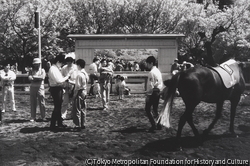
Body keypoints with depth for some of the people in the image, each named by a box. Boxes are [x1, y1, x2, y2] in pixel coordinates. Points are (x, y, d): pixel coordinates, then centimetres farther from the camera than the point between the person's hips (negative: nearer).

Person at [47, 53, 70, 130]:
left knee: (59, 106, 17)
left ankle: (59, 123, 28)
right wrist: (66, 77, -11)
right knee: (57, 107, -7)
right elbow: (59, 80, -23)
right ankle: (52, 125, -1)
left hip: (59, 89, 10)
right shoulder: (53, 69, -18)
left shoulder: (57, 68, 13)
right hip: (55, 89, -10)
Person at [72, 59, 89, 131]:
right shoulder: (86, 74, 7)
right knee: (83, 109, 13)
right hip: (84, 92, 8)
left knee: (77, 110, -2)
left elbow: (78, 86, -20)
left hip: (79, 92, -8)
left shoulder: (79, 74, -18)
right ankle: (83, 124, 19)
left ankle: (78, 125, -1)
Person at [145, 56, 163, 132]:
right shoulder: (158, 71, 12)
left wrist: (148, 94, -15)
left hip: (153, 92, -9)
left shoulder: (151, 72, -16)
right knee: (155, 109, 17)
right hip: (158, 92, 9)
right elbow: (161, 83, 16)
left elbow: (151, 85, -19)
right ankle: (159, 125, 19)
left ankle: (153, 125, -8)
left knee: (147, 109, -1)